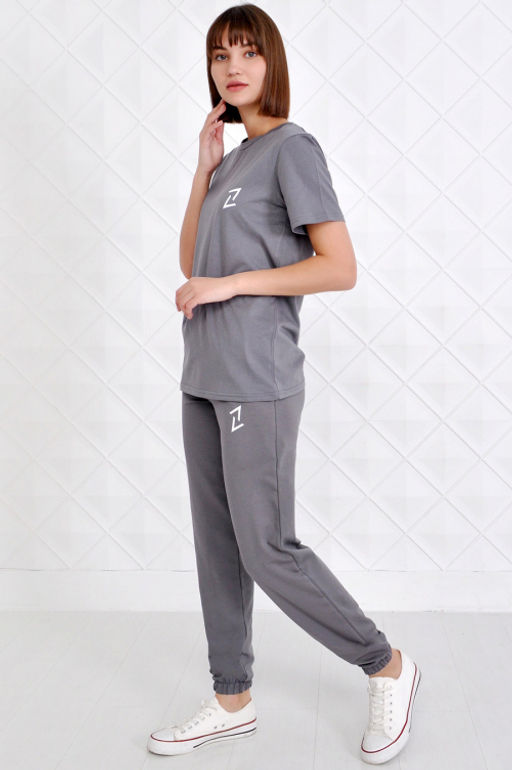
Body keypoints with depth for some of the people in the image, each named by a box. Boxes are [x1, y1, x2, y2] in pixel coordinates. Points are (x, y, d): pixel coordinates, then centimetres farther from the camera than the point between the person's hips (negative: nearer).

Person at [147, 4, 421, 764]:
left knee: (267, 550, -4)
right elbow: (192, 262, 16)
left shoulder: (292, 147, -7)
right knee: (218, 545, 11)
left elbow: (341, 268, -15)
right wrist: (205, 170, 8)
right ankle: (233, 699, 25)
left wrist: (230, 284, -14)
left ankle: (387, 666, 15)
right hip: (205, 378, 8)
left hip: (258, 382, -8)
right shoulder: (235, 156, 17)